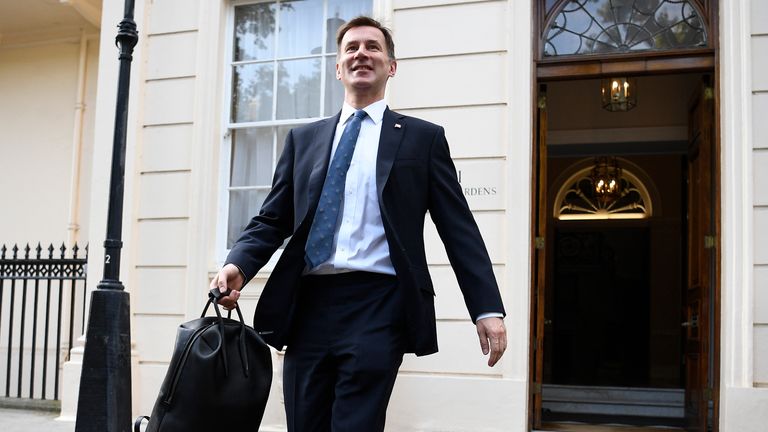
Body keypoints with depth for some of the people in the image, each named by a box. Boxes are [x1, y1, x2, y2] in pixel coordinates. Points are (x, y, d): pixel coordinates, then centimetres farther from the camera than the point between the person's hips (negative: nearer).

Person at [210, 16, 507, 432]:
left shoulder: (423, 137, 8)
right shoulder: (303, 139, 17)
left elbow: (459, 229, 4)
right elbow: (271, 220, 14)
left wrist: (488, 309, -3)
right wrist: (237, 265, -6)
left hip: (377, 305, -3)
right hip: (308, 305, 4)